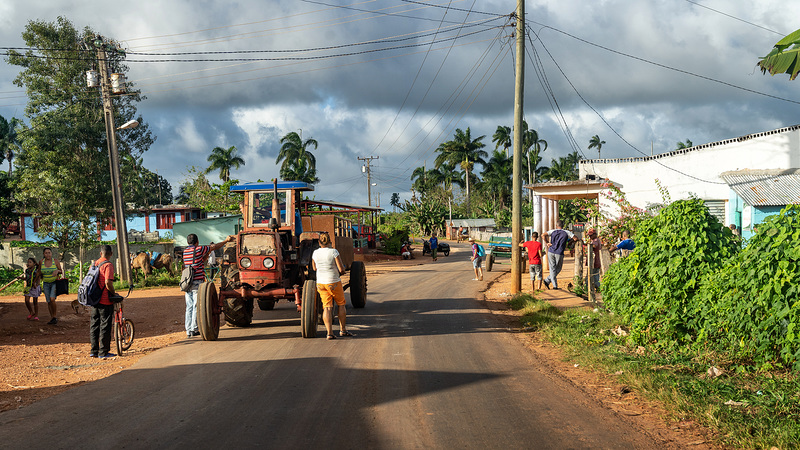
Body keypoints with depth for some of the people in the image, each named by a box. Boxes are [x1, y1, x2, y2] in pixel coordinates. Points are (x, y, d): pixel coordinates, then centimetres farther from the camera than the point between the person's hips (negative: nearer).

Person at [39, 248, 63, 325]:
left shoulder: (55, 261, -8)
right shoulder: (41, 262, -3)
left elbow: (61, 272, -1)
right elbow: (39, 272, 11)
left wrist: (57, 271, -22)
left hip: (55, 283, -3)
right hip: (46, 284, 3)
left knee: (52, 299, -20)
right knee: (49, 302, 2)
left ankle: (55, 316, -6)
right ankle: (52, 318, 13)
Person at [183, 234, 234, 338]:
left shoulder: (185, 251, 11)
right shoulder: (198, 249, -7)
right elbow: (214, 247, 6)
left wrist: (207, 253, 25)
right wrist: (226, 240, 18)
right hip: (197, 282, -6)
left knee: (189, 307, 8)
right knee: (196, 306, -2)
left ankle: (188, 330, 7)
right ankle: (194, 329, -4)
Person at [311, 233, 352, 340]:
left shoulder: (315, 253, 0)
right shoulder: (334, 252, -13)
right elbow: (342, 269, -14)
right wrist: (341, 268, 8)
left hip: (321, 283, 3)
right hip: (334, 283, -3)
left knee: (327, 307, 3)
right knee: (341, 305, 15)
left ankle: (329, 333, -6)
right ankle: (342, 330, 17)